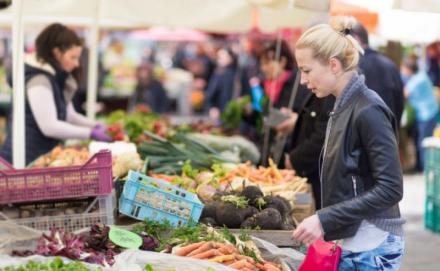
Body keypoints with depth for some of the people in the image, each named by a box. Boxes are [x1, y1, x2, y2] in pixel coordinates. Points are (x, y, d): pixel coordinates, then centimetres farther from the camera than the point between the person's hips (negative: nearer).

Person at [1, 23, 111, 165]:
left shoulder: (56, 78, 14)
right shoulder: (38, 79, -15)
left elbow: (69, 115, 18)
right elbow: (49, 126, -21)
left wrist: (96, 126, 1)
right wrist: (91, 133, -16)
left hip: (41, 158, 9)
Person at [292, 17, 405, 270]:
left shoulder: (368, 111, -16)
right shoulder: (344, 107, 9)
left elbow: (390, 189, -20)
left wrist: (325, 220, -22)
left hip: (371, 246, -8)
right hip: (350, 240, 8)